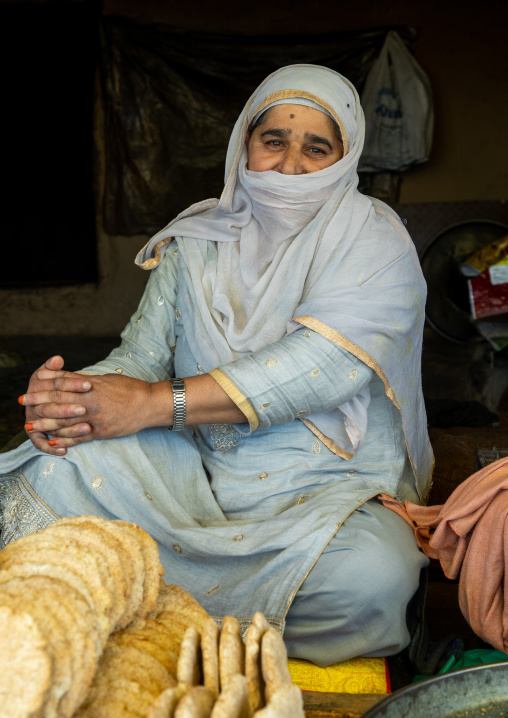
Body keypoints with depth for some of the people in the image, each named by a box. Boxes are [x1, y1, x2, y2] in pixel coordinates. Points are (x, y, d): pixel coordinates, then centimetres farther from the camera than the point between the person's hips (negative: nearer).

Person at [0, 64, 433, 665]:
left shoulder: (373, 240, -4)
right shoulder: (200, 239, 10)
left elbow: (326, 364, -20)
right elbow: (142, 352, 4)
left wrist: (155, 403, -25)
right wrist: (75, 395, -22)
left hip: (332, 486, -2)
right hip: (195, 472, 2)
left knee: (374, 571, -35)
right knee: (52, 467, -22)